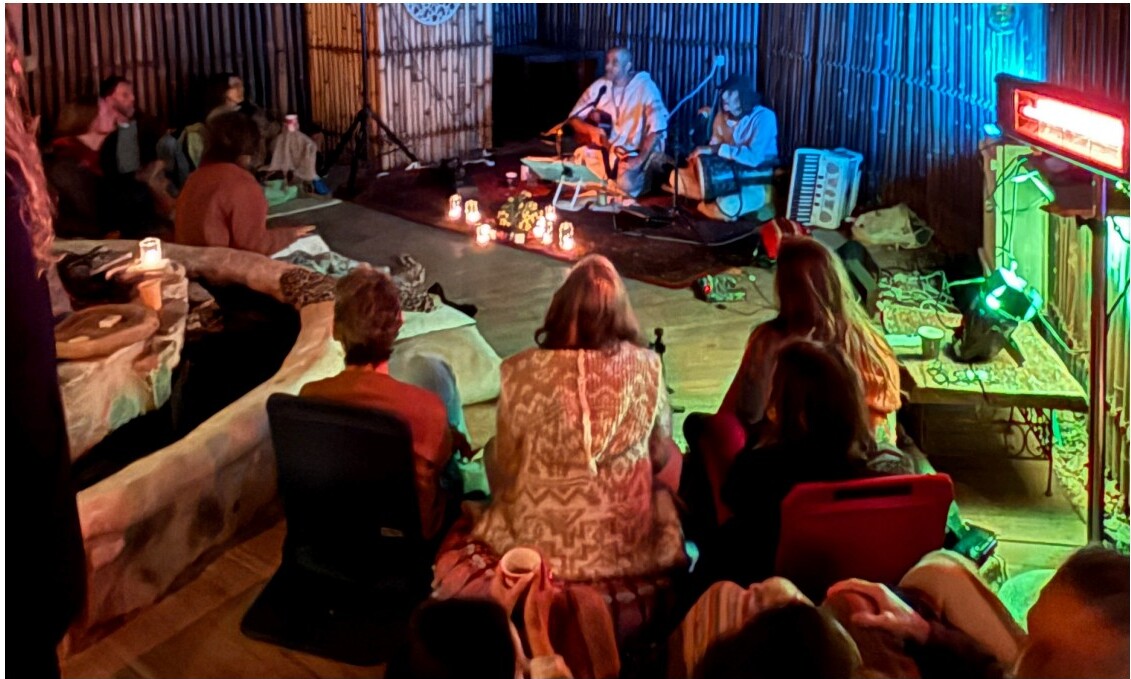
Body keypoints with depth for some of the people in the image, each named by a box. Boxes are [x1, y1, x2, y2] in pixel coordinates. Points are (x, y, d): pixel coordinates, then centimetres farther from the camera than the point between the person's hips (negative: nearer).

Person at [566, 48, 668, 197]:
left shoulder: (645, 88, -9)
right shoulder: (600, 85, 5)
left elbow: (656, 128, -17)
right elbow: (574, 118, 7)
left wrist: (639, 160, -27)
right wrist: (590, 130, -16)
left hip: (630, 153, -4)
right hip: (598, 151, 4)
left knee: (625, 184, -32)